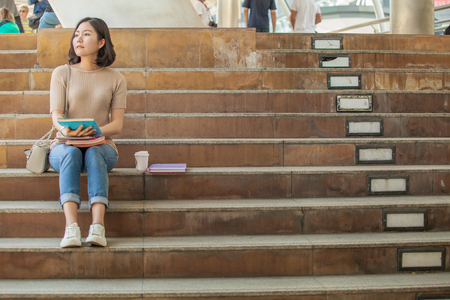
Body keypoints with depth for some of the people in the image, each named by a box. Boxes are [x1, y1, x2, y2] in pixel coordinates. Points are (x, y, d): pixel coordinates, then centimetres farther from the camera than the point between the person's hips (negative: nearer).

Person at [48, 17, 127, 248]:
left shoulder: (115, 79, 8)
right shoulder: (61, 73, 7)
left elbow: (117, 124, 0)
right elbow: (56, 116, -4)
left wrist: (95, 131, -21)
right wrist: (65, 130, -29)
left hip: (101, 146, 0)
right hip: (64, 145, 0)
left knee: (93, 154, -35)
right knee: (71, 153, -35)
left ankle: (98, 227, -50)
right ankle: (71, 228, -51)